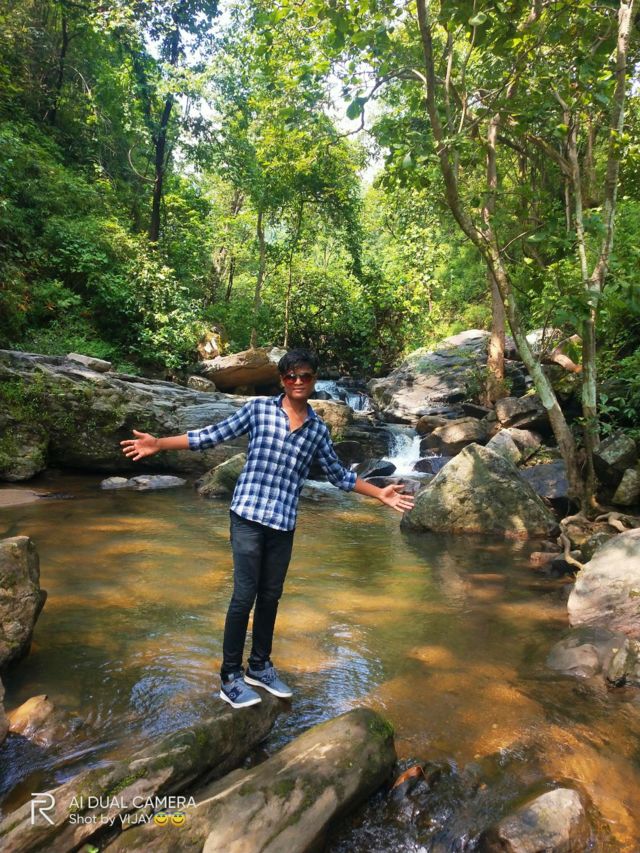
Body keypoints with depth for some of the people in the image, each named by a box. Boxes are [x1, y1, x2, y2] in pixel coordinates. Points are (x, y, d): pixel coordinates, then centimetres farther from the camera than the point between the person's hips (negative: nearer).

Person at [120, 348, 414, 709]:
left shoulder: (318, 429, 8)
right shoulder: (259, 407, -1)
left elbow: (339, 474, 17)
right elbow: (214, 435, -1)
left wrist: (379, 493, 14)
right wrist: (158, 443, -6)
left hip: (284, 522, 4)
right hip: (249, 514, -3)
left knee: (271, 596, 14)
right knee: (245, 595, -2)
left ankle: (260, 666, 32)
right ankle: (230, 677, 13)